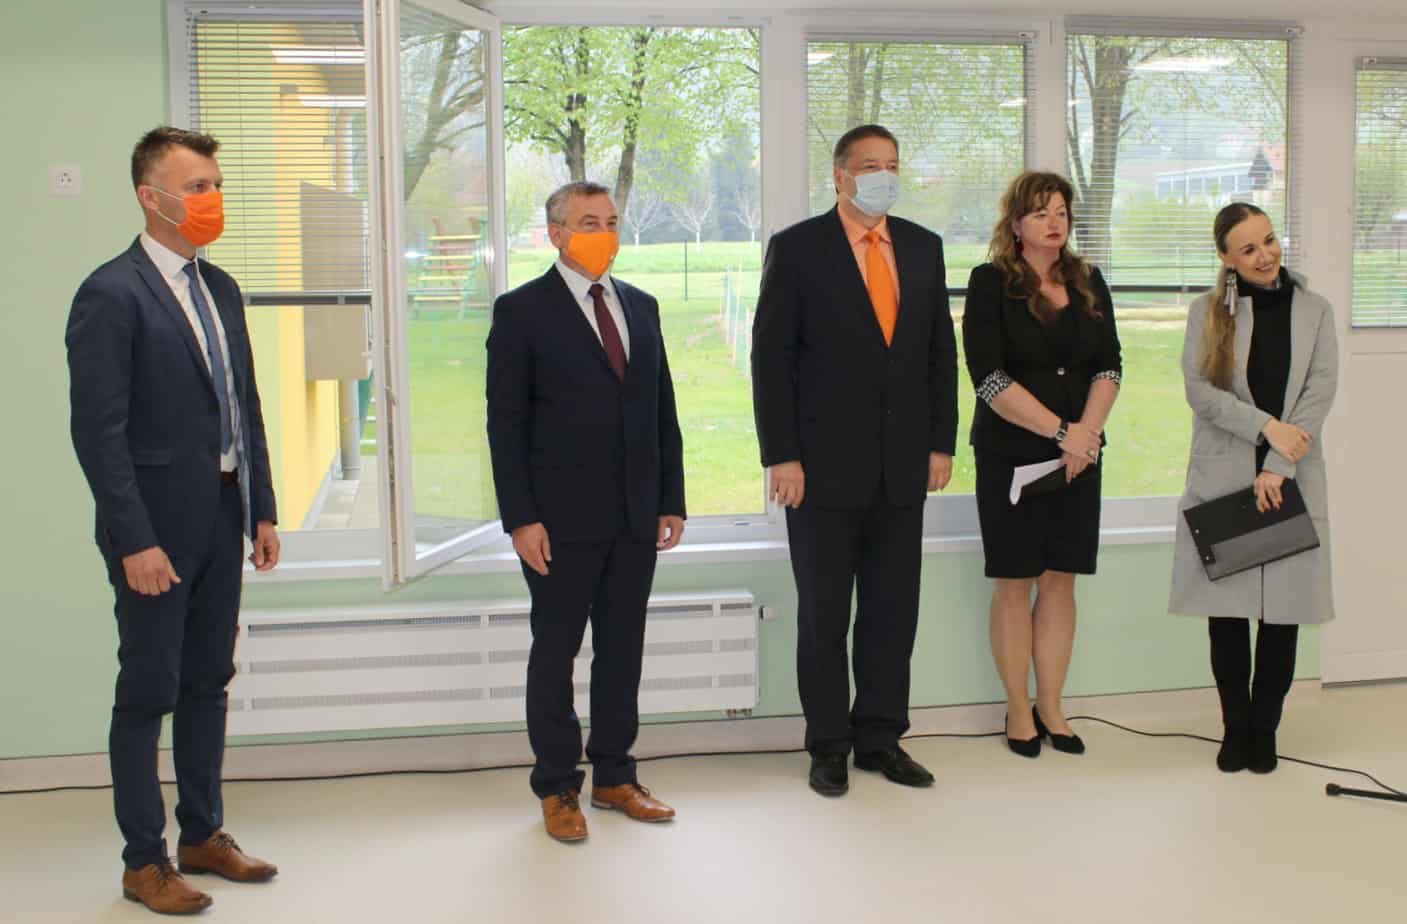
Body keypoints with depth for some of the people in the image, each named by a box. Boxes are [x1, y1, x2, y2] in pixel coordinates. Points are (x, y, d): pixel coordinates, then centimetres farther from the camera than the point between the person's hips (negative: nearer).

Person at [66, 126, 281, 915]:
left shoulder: (220, 287, 11)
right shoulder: (111, 295, -13)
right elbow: (100, 431, -16)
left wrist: (263, 510, 10)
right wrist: (136, 540, -19)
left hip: (222, 523, 7)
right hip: (157, 529, -7)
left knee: (209, 681, 15)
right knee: (148, 693, 3)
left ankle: (204, 834, 29)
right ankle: (145, 860, 15)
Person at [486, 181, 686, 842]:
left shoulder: (640, 308, 12)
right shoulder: (522, 311, -4)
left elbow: (663, 411, 13)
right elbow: (505, 422, -7)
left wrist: (671, 501, 8)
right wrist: (520, 519, -13)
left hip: (635, 517, 5)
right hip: (563, 520, -5)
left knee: (623, 649, 11)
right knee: (555, 652, 5)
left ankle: (614, 776, 24)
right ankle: (557, 788, 17)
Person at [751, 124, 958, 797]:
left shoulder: (923, 247, 10)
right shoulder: (797, 248, -4)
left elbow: (941, 350, 13)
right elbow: (771, 357, -7)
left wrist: (941, 442, 6)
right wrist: (781, 457, -12)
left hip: (902, 464, 4)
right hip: (825, 464, -4)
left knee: (894, 607, 9)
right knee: (824, 611, 6)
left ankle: (880, 736, 22)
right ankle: (828, 745, 17)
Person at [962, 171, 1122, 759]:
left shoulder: (1089, 285, 10)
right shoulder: (991, 284, -5)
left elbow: (1110, 366, 6)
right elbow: (989, 377, -13)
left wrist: (1087, 430, -10)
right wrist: (1061, 431, -16)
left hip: (1078, 455, 4)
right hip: (1010, 454, -4)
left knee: (1060, 579, 7)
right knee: (1015, 583, 2)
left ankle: (1051, 707, 16)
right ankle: (1018, 711, 13)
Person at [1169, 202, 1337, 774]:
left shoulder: (1314, 310, 7)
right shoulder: (1207, 311, 5)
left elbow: (1320, 390, -2)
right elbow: (1199, 389, -6)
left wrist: (1278, 466, -13)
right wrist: (1267, 427, -17)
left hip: (1291, 480, 1)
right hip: (1222, 480, -1)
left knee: (1283, 607, 2)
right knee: (1228, 608, 1)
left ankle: (1264, 729, 14)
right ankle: (1235, 728, 14)